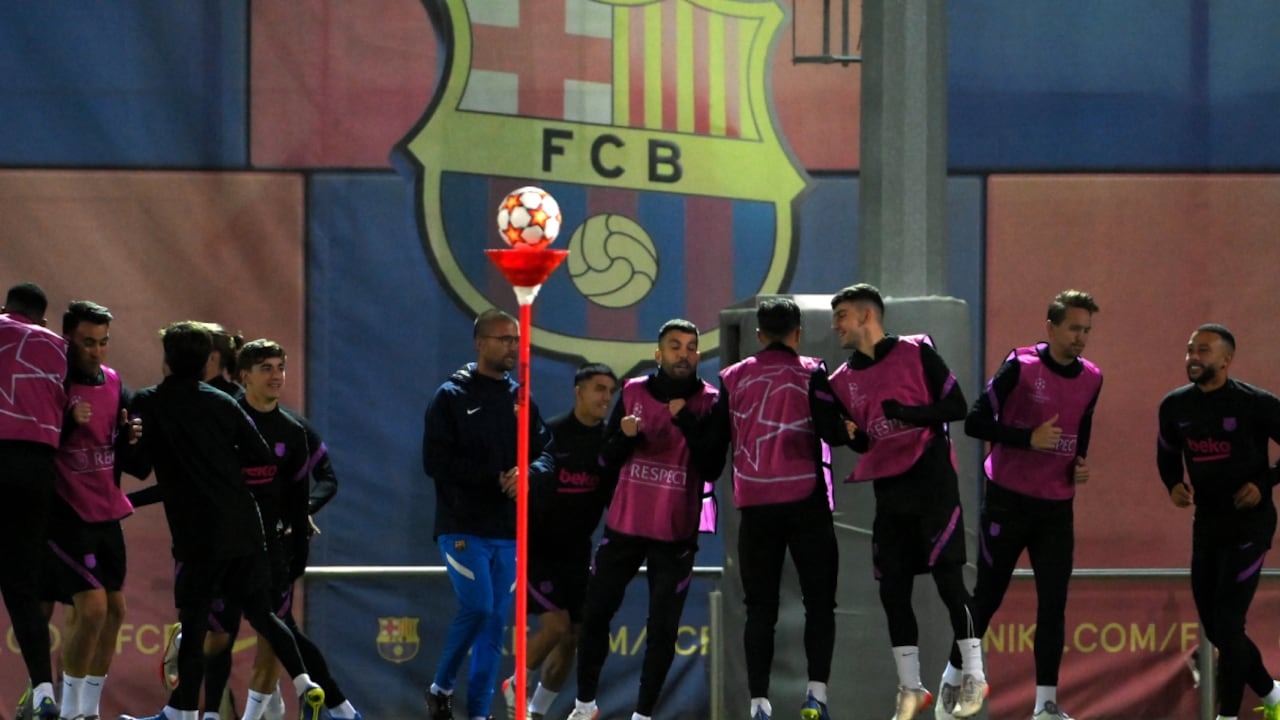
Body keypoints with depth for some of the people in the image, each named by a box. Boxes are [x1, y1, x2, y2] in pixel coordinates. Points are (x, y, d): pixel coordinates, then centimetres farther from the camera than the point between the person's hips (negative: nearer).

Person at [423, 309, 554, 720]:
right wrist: (493, 477, -15)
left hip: (508, 531, 5)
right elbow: (435, 461, -10)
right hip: (463, 527, -5)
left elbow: (546, 453, 10)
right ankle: (441, 687, 5)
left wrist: (528, 473, -13)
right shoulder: (452, 397, -3)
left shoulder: (521, 399, 12)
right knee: (477, 607, -15)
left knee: (496, 620, 4)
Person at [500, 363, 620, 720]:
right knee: (557, 624, -17)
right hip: (538, 550, -5)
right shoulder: (548, 434, -10)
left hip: (577, 553, 5)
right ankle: (516, 684, 8)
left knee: (572, 638, 5)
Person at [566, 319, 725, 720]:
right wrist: (625, 437, -15)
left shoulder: (709, 402, -5)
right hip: (624, 525, 3)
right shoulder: (633, 393, 3)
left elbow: (713, 470, -11)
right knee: (595, 613, 6)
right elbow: (608, 457, 6)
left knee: (662, 629, -1)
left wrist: (688, 424, -22)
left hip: (675, 534, -3)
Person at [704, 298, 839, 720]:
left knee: (760, 610, 6)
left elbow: (715, 443, 10)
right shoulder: (811, 374, 0)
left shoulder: (734, 379, 9)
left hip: (755, 506, 2)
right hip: (805, 499, -2)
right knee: (819, 602, 5)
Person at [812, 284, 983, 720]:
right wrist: (853, 435, -6)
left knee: (948, 578, -7)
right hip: (888, 489, 5)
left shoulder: (916, 353, -3)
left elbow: (957, 407, -6)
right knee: (892, 590, 4)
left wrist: (907, 413, -19)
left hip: (932, 483, -5)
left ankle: (974, 678, 3)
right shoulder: (843, 381, 12)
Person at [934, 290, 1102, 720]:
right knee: (987, 596, 5)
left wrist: (1080, 464, 2)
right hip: (1008, 501, -4)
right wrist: (1029, 439, -22)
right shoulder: (1021, 366, -11)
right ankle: (953, 680, 23)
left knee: (1053, 603, -4)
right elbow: (976, 423, -12)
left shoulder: (1091, 379, 6)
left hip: (1056, 507, 4)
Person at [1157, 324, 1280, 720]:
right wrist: (1174, 485, -2)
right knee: (1214, 626, 10)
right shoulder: (1175, 406, 1)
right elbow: (1167, 455, 17)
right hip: (1206, 521, 6)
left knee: (1227, 622, -12)